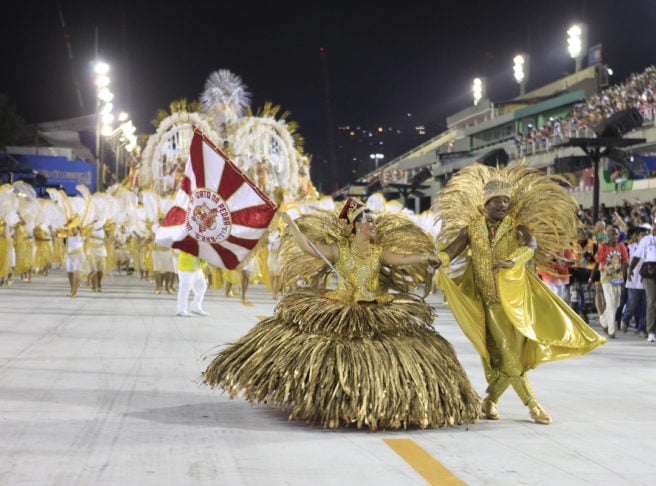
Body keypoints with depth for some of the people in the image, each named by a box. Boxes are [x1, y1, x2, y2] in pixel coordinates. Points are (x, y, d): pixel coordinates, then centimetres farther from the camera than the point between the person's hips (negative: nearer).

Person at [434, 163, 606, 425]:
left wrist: (514, 260, -46)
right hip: (489, 302, 0)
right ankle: (532, 404, 7)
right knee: (506, 356, -3)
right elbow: (453, 246, -13)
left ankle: (490, 400, 23)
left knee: (507, 356, 4)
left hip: (516, 299, 0)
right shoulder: (472, 228, 0)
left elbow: (531, 245, -25)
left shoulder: (517, 227, -5)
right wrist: (440, 261, -36)